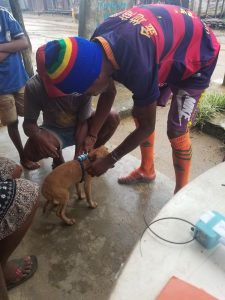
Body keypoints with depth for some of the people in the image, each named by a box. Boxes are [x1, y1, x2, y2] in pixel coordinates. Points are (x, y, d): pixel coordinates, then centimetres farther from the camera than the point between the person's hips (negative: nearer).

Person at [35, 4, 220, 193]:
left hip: (197, 56, -7)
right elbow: (109, 93, -2)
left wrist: (110, 160, -16)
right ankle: (147, 170, 24)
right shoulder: (98, 44, -18)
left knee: (176, 131, -11)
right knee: (139, 115, 6)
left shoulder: (137, 66, -41)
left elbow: (147, 126, -26)